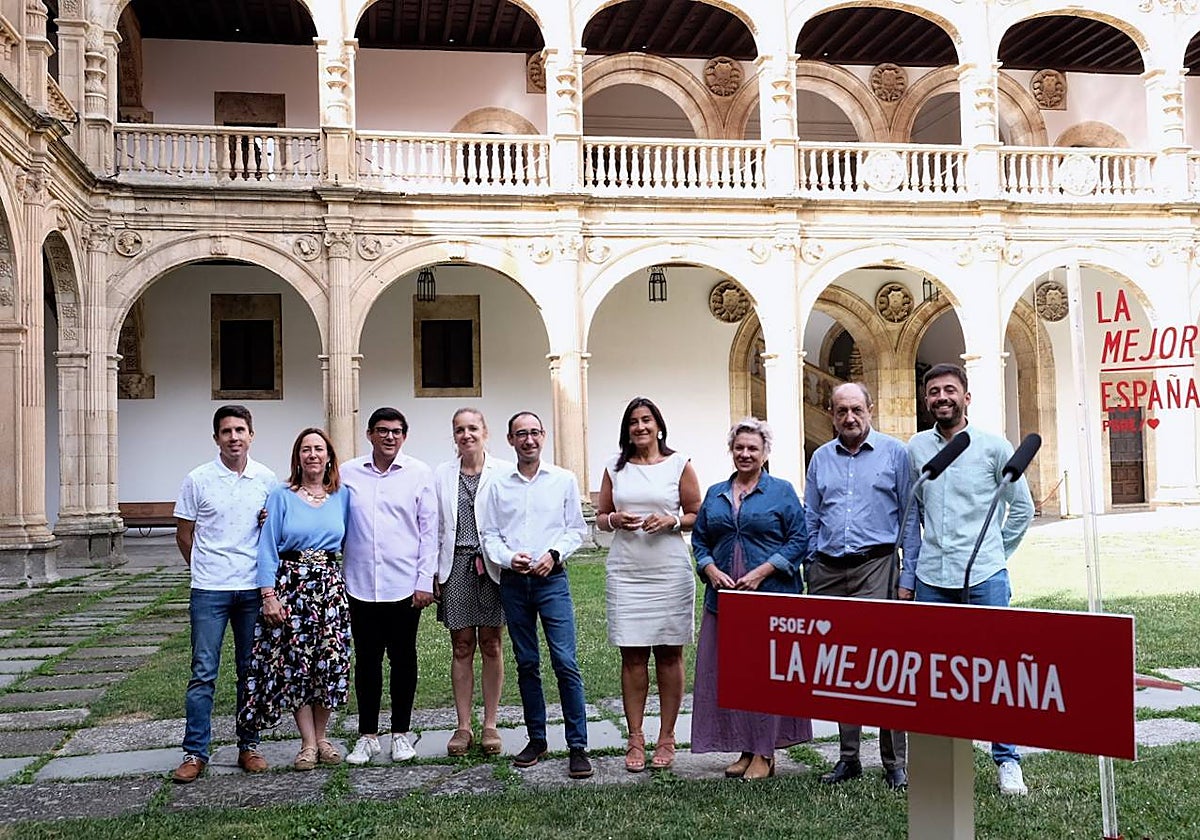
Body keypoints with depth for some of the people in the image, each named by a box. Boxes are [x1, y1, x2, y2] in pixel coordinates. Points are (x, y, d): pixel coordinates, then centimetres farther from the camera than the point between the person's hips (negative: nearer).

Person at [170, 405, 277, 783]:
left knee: (252, 671, 10)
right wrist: (207, 569, 8)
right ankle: (195, 752, 8)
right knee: (203, 673, -1)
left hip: (254, 589, 2)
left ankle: (249, 746, 20)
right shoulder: (198, 480, -1)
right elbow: (184, 534, 7)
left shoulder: (267, 480, 4)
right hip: (209, 591, -2)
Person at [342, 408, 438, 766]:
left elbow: (429, 530, 0)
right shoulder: (348, 473, 4)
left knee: (403, 659, 9)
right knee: (366, 660, 9)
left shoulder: (419, 473, 0)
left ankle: (401, 733, 22)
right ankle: (367, 735, 21)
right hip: (361, 585, 1)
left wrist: (425, 580, -5)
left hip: (404, 585, -1)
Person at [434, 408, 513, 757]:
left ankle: (490, 725, 16)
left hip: (492, 566, -2)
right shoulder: (441, 474, 7)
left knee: (490, 646, 6)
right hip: (456, 566, 2)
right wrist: (433, 573, 2)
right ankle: (463, 726, 15)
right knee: (462, 647, 7)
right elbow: (434, 526, 7)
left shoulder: (504, 472, 0)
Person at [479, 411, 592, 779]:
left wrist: (554, 554, -11)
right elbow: (489, 535, 8)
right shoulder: (498, 485, 8)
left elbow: (576, 530, 5)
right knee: (526, 663, 9)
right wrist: (508, 558, -10)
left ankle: (578, 746, -4)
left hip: (552, 579, -2)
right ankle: (536, 739, 21)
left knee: (565, 662, -9)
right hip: (513, 583, 2)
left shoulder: (564, 480, 4)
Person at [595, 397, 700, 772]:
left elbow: (697, 516, 7)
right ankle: (635, 739, 10)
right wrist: (615, 520, -5)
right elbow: (600, 517, 17)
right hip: (625, 572, 2)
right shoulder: (615, 467, 11)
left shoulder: (679, 465, 5)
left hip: (670, 570, -2)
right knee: (632, 656, 2)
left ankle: (666, 738, 12)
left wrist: (672, 521, -11)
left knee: (669, 654, 3)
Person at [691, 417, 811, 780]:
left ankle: (764, 753, 8)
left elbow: (799, 540, -3)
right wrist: (711, 570, -4)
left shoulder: (782, 492, 2)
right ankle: (744, 749, 16)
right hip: (723, 596, 4)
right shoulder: (715, 494, 14)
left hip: (771, 595, -4)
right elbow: (699, 539, 15)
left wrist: (762, 572, -13)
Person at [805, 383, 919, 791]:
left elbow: (910, 518, 2)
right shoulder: (821, 459, 14)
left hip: (875, 566, -4)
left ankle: (896, 762, 0)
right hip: (829, 570, 4)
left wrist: (908, 576, -4)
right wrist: (810, 575, 11)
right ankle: (848, 757, 17)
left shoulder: (895, 453, 3)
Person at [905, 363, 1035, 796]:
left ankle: (1007, 761, 16)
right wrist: (908, 576, 11)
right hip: (932, 578, 3)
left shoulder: (994, 447, 0)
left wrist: (993, 552, 10)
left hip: (984, 577, -2)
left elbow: (1022, 508, 9)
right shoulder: (916, 448, 7)